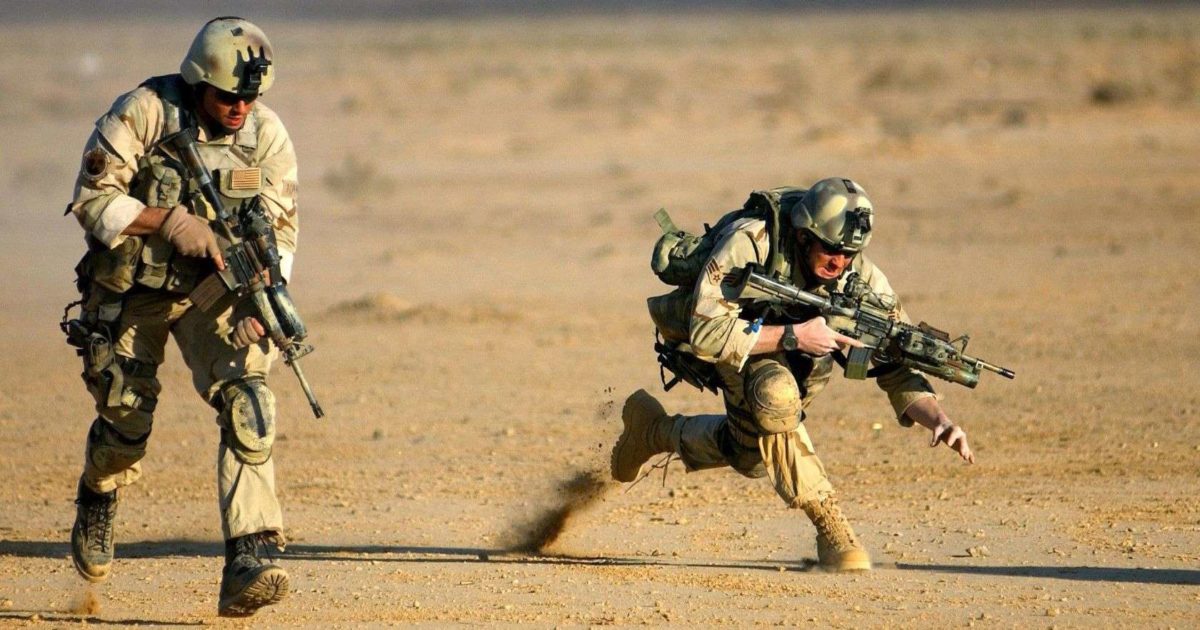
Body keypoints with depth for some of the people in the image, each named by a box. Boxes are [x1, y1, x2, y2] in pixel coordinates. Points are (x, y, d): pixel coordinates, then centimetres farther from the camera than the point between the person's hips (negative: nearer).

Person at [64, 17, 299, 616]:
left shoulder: (268, 135, -8)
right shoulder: (143, 113, -17)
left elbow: (279, 232, -6)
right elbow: (92, 198, -17)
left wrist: (259, 301, -24)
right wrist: (169, 221, -29)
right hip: (131, 289, -1)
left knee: (247, 404, -19)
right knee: (126, 419, 7)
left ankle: (247, 566, -25)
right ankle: (97, 502, 44)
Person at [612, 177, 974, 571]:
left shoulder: (862, 279, -22)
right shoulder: (749, 242, -34)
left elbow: (899, 374, -19)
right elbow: (707, 334, -38)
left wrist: (940, 421, -38)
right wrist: (794, 335, -44)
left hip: (793, 353, 6)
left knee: (751, 455, 11)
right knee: (775, 396, -35)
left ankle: (656, 431, 38)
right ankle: (828, 525, -22)